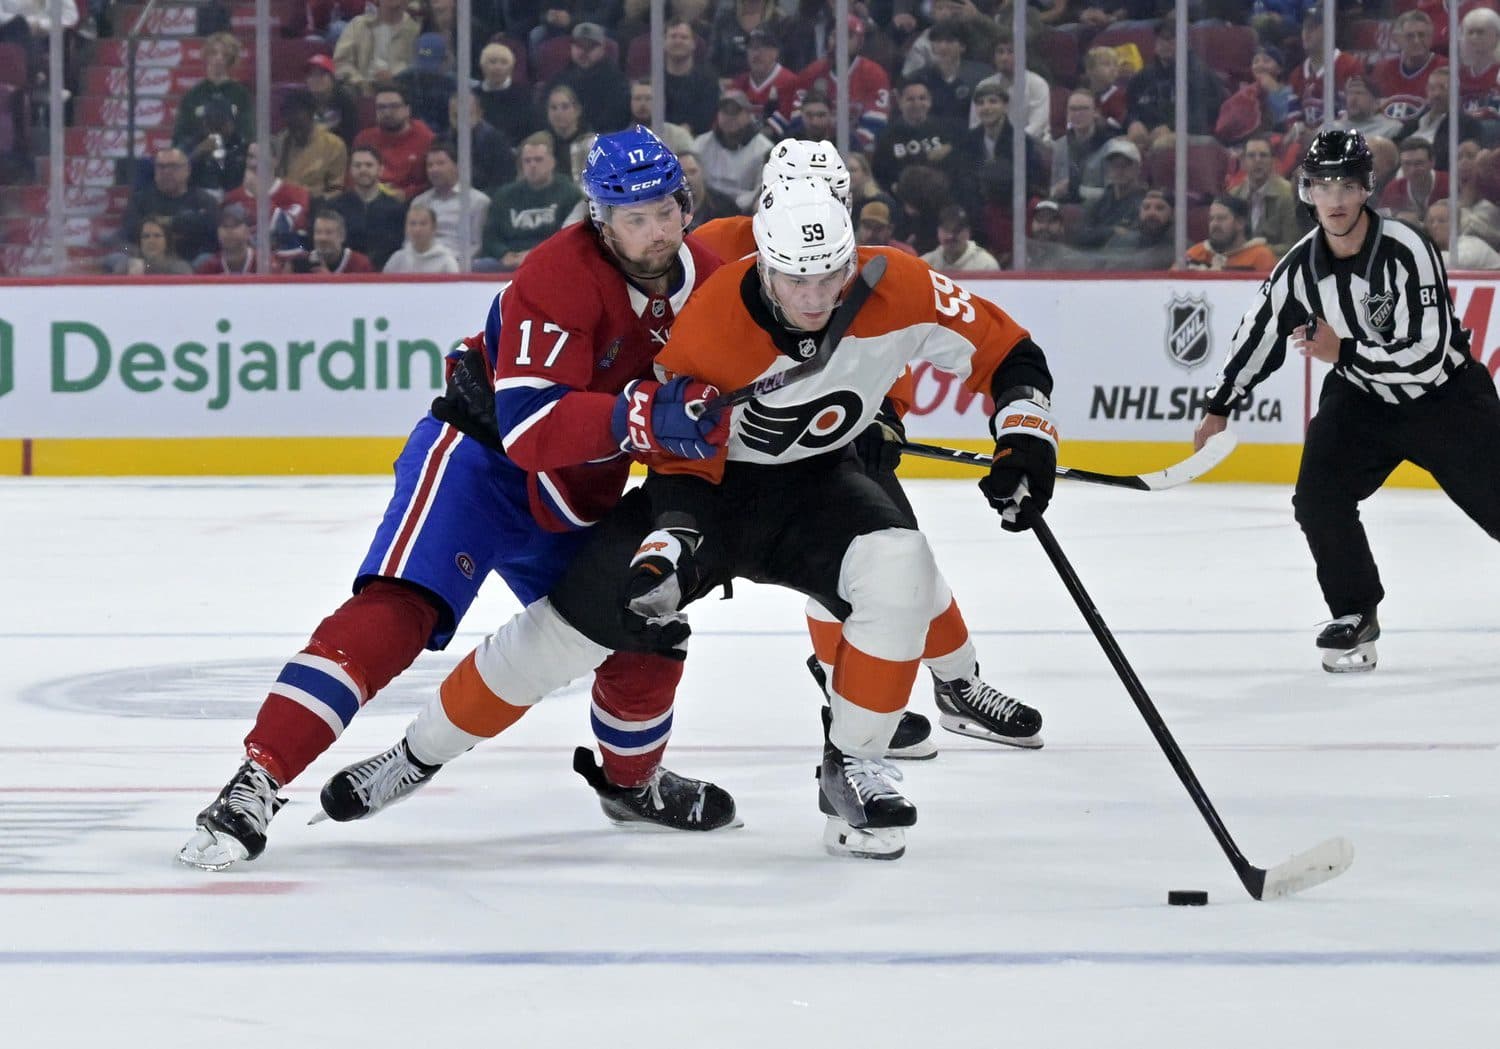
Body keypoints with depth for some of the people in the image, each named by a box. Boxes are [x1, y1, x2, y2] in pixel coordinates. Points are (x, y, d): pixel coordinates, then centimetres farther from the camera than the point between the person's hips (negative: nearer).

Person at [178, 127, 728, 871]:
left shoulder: (706, 283, -4)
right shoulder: (562, 274, -26)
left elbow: (707, 405, 13)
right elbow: (527, 427, -35)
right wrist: (642, 413, -46)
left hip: (572, 499, 7)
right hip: (478, 454, -7)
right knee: (396, 609, -25)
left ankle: (635, 778, 35)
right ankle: (255, 784, -33)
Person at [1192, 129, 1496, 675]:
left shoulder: (1407, 252, -27)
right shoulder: (1300, 267, -11)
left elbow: (1426, 357, -30)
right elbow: (1259, 332, 6)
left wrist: (1344, 351, -27)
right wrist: (1219, 408, 13)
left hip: (1445, 397, -4)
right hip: (1361, 399, 4)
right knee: (1319, 495, -14)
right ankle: (1355, 616, 4)